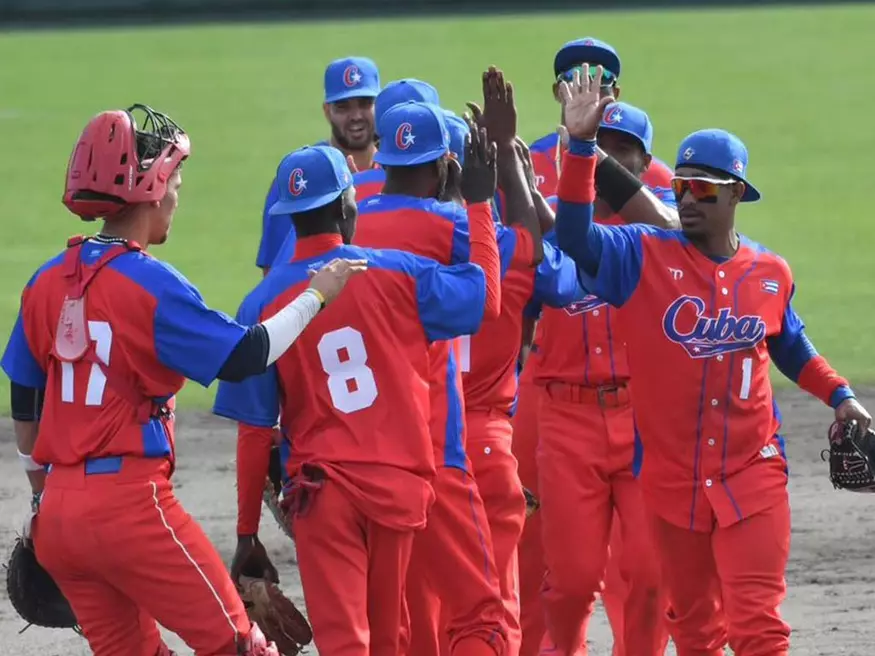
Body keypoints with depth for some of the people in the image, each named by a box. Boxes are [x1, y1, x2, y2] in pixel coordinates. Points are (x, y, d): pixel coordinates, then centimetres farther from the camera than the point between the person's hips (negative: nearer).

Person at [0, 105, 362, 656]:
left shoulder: (47, 283, 9)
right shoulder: (148, 282, -11)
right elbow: (244, 356, -13)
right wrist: (314, 298, -1)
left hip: (60, 510, 7)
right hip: (131, 505, -7)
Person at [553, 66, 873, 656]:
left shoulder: (771, 274, 3)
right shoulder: (644, 257, -4)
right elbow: (575, 238, -20)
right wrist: (581, 146, -29)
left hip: (753, 474, 0)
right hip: (672, 474, 0)